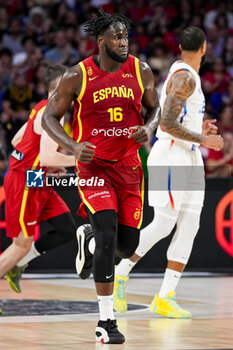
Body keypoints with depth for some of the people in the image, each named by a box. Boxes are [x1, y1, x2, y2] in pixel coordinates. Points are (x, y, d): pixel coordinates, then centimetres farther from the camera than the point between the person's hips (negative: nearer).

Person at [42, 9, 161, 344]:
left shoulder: (141, 71, 0)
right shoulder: (78, 76, -9)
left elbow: (155, 109, 14)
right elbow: (49, 117, -2)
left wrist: (149, 127, -9)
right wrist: (73, 146, -19)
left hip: (128, 165, 4)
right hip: (93, 165, -4)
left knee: (127, 246, 5)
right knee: (107, 235, -21)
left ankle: (93, 216, 43)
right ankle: (106, 321, -14)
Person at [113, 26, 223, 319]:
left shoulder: (182, 74, 16)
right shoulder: (185, 77, -15)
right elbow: (167, 123, -23)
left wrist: (199, 130, 18)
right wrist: (203, 140, -17)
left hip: (189, 158, 10)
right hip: (170, 156, -10)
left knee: (189, 227, 2)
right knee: (162, 226, -5)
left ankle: (164, 298, 3)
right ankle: (120, 274, 13)